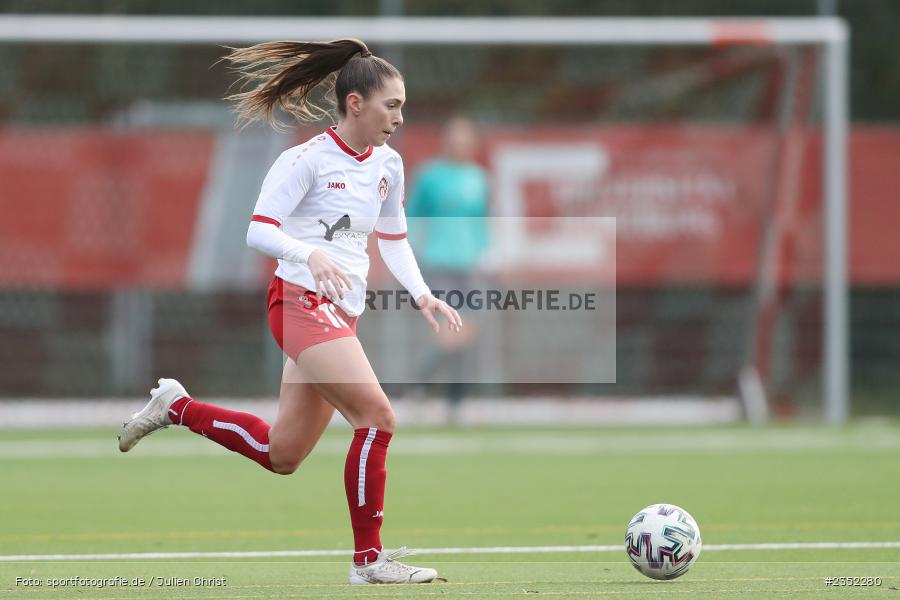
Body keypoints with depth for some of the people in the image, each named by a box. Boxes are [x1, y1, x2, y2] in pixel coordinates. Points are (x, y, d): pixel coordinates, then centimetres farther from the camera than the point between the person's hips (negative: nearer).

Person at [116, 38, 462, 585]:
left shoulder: (388, 165, 11)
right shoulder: (307, 160, -10)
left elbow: (394, 239, 24)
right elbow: (259, 231, -15)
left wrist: (422, 294, 10)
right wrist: (311, 255, -33)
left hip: (343, 314, 8)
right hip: (302, 302, -8)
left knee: (281, 454, 10)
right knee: (378, 416, -20)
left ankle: (176, 406, 28)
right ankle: (369, 558, -13)